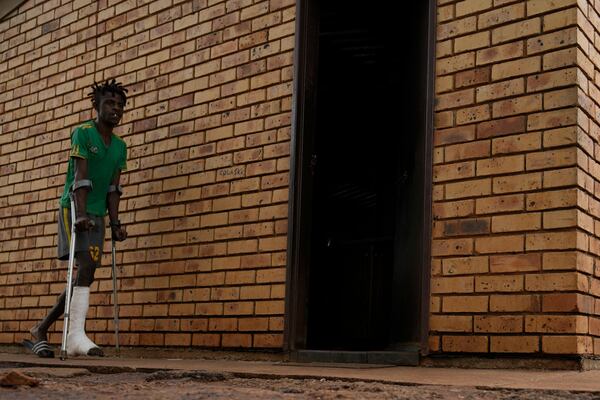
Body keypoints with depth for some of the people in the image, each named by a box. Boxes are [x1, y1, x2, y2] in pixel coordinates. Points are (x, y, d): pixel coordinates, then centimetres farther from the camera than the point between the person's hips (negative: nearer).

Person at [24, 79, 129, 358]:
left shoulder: (120, 146, 13)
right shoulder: (83, 133, -5)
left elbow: (113, 187, 9)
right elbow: (81, 176, -16)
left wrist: (115, 224, 0)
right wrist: (81, 214, -26)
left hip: (97, 215, 7)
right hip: (74, 209, -7)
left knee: (85, 275, 3)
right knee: (86, 266, -21)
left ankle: (41, 329, 15)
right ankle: (76, 335, -23)